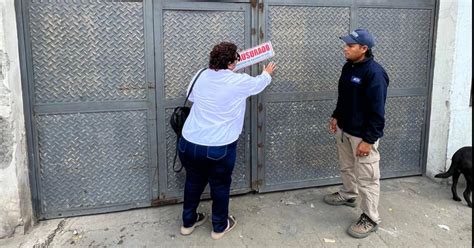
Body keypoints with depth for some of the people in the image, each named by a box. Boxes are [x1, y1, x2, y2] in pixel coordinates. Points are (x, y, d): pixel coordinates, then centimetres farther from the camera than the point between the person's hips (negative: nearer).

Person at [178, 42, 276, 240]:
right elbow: (259, 83, 12)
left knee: (194, 182, 24)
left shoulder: (201, 76, 3)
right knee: (220, 186, 17)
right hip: (219, 148, -4)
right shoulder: (239, 82, -9)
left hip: (189, 143, 5)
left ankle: (188, 222, 40)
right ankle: (219, 226, 35)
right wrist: (267, 73, 34)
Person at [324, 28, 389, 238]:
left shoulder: (374, 73, -22)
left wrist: (368, 140, -22)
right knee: (346, 167, 25)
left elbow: (377, 112, -22)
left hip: (362, 135, -9)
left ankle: (370, 219, 14)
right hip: (344, 129, 9)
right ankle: (348, 195, 47)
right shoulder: (348, 67, 6)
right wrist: (336, 116, 18)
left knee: (367, 178, 1)